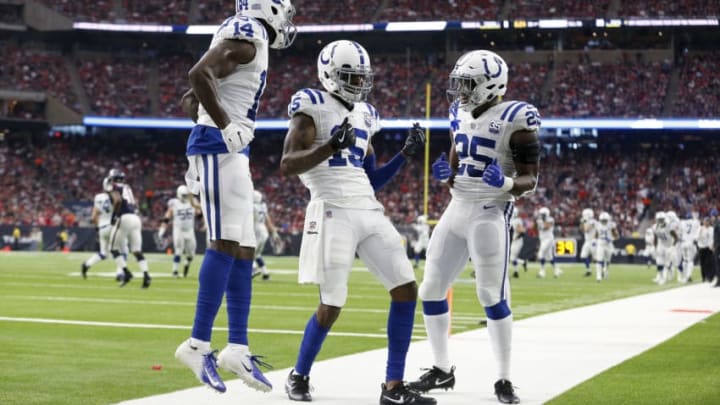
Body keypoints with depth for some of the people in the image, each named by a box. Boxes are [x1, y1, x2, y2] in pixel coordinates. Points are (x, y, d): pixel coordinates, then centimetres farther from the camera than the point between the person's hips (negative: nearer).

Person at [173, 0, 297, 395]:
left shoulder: (250, 42, 22)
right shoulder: (247, 35, -7)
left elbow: (190, 101, 27)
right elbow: (199, 74, -23)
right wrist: (227, 128, -21)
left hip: (232, 155, 10)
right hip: (220, 149, -10)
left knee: (243, 251, 8)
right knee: (226, 244, -14)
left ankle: (237, 347, 9)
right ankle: (198, 344, -15)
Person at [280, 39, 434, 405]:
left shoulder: (363, 115, 19)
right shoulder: (313, 107, -4)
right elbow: (287, 166, -13)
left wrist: (405, 155, 12)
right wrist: (331, 146, -23)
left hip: (369, 212, 8)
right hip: (333, 213, -7)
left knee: (406, 290, -1)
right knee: (331, 306, -6)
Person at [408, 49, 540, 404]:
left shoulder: (514, 120, -11)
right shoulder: (461, 115, 12)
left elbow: (530, 180, -9)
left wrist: (505, 183, -29)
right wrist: (445, 174, -3)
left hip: (490, 215, -7)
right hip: (456, 210, 8)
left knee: (493, 298, -5)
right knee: (431, 291, 7)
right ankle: (442, 370, 22)